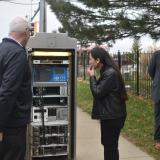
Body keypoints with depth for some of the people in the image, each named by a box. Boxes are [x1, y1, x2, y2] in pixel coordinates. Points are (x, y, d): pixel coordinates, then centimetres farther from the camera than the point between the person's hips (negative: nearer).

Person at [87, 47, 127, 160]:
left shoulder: (110, 73, -22)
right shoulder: (106, 71, 11)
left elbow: (97, 93, -19)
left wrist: (92, 77, -11)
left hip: (112, 116, -10)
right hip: (109, 114, 10)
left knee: (110, 146, 1)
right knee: (108, 144, 20)